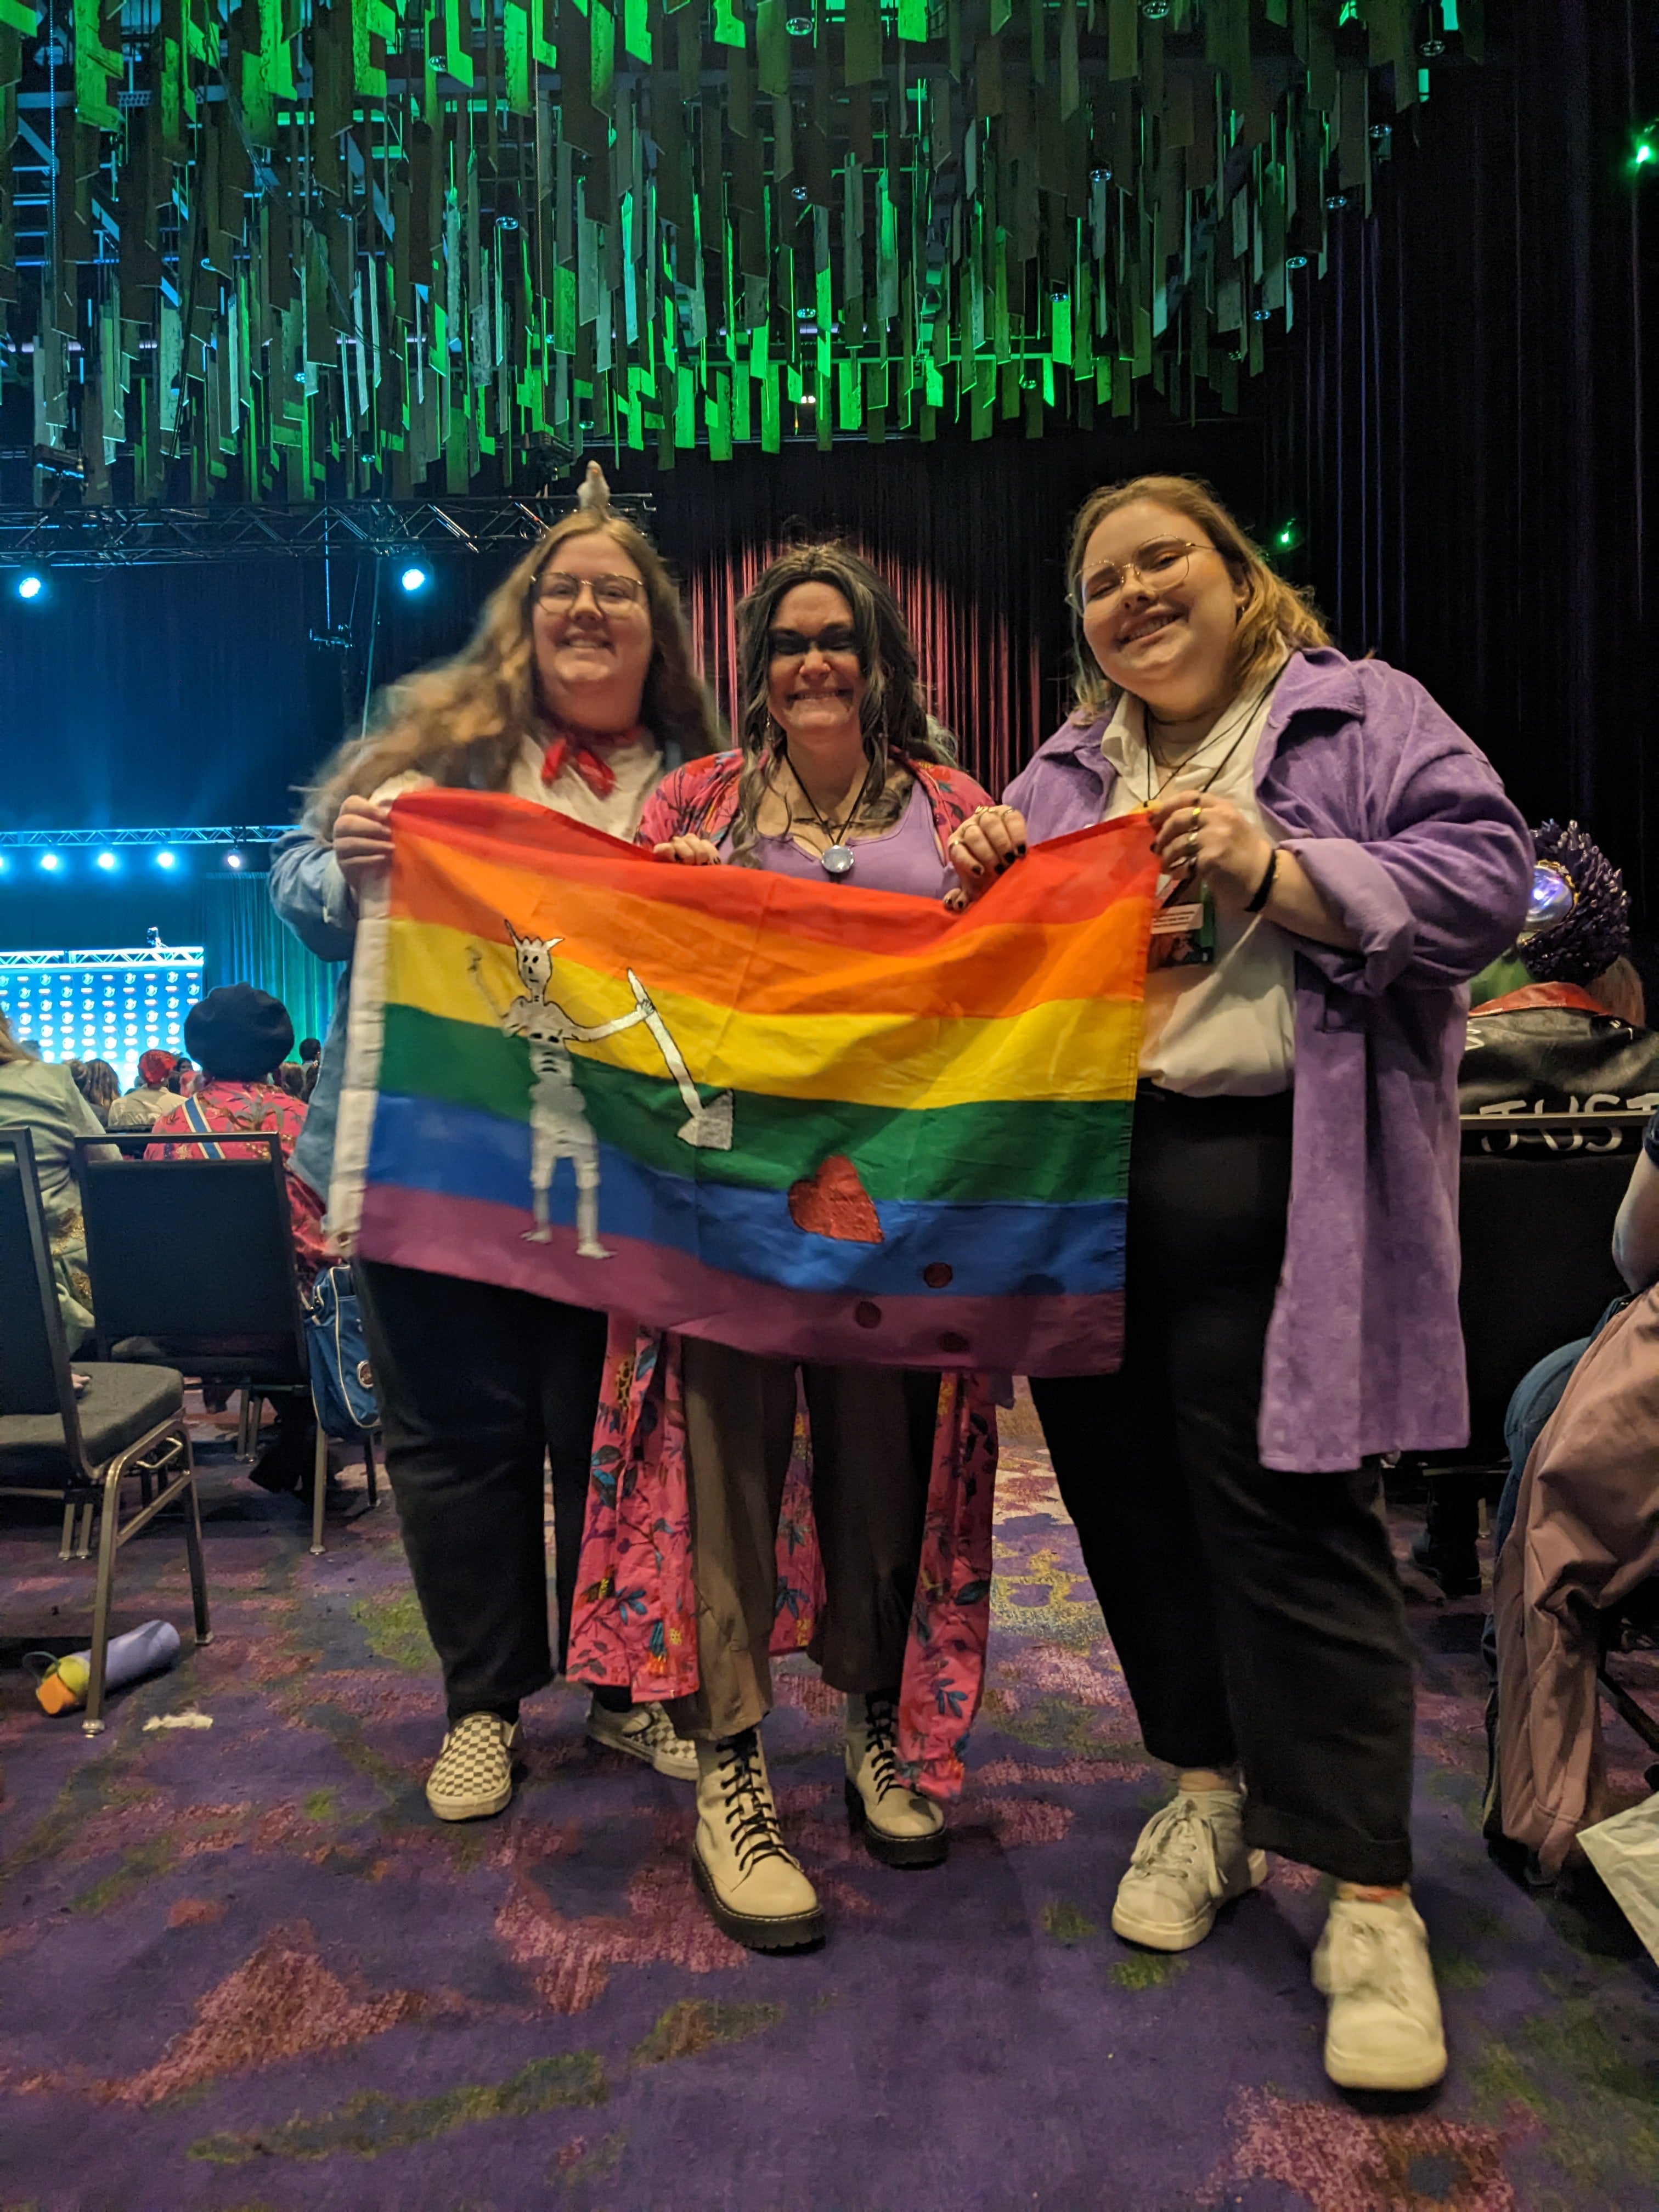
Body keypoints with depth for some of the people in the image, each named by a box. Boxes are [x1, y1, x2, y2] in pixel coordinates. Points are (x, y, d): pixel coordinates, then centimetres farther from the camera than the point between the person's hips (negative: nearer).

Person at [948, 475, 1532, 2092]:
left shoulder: (1362, 717, 5)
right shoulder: (1063, 772, 20)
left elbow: (1483, 880, -7)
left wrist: (1273, 874, -16)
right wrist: (981, 884, -1)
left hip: (1268, 1189, -5)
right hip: (1080, 1183, 6)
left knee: (1290, 1518, -5)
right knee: (1130, 1497, 10)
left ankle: (1370, 1898, 11)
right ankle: (1214, 1789, 31)